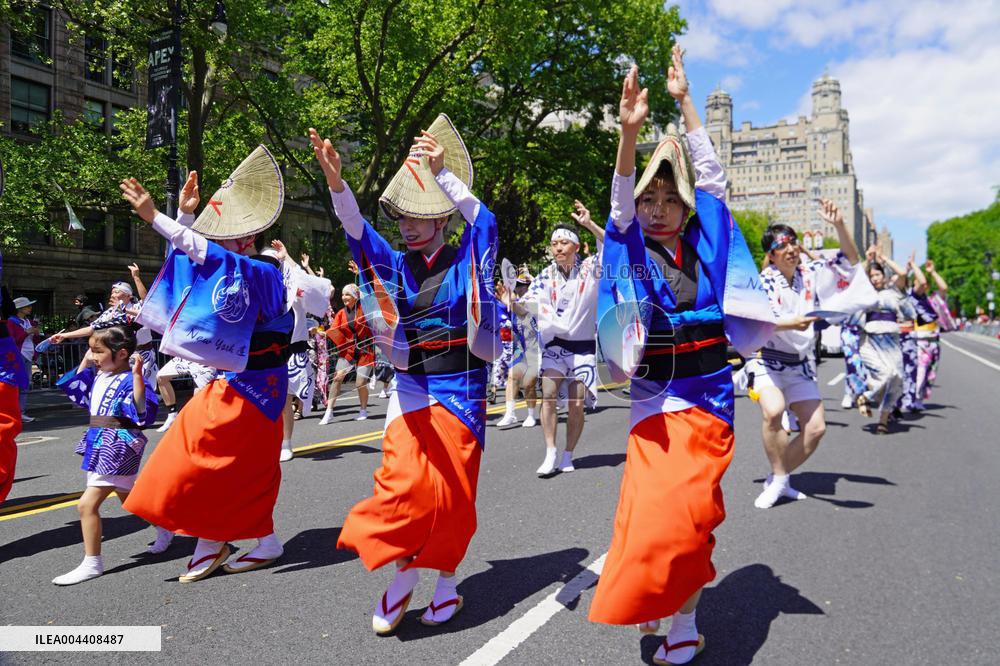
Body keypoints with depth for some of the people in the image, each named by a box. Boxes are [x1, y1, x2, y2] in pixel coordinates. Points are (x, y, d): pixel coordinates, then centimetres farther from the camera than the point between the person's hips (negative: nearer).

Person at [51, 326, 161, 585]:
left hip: (118, 448, -10)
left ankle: (92, 563, 2)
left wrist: (137, 375, -37)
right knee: (129, 499, 23)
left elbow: (143, 414, -30)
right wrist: (85, 362, 13)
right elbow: (74, 390, 25)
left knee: (87, 504, -11)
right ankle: (164, 529, 43)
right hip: (99, 445, 10)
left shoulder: (129, 380, -18)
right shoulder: (98, 376, 8)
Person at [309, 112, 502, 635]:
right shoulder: (398, 266, 6)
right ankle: (403, 573, 16)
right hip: (410, 389, 3)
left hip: (459, 390, -2)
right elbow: (357, 231, -7)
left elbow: (484, 221, -18)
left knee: (451, 490, 4)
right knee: (402, 485, -3)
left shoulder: (463, 262, -1)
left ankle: (447, 579, 22)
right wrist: (335, 180, -23)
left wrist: (442, 173, -27)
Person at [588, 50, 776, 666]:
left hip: (707, 389, 0)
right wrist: (629, 131, -25)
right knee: (650, 503, -1)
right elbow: (620, 197, -12)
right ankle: (649, 595, 23)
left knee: (686, 508, -2)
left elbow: (710, 173, 2)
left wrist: (685, 100, 3)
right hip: (653, 390, 0)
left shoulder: (705, 239, 6)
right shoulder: (631, 247, 2)